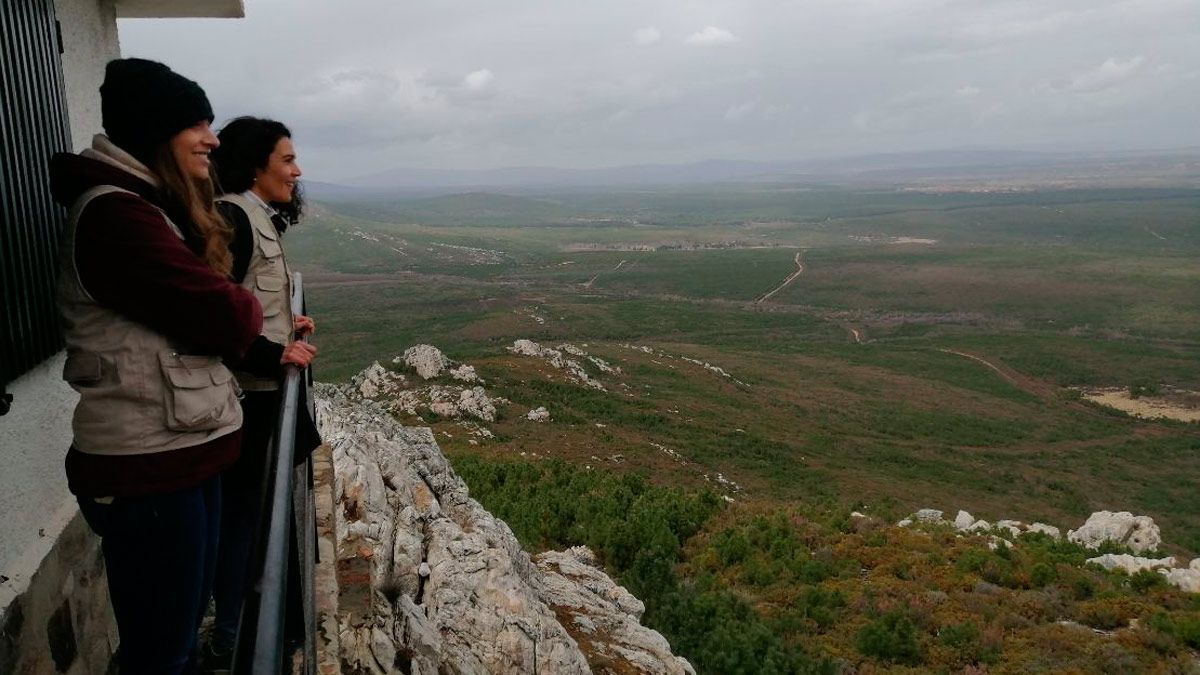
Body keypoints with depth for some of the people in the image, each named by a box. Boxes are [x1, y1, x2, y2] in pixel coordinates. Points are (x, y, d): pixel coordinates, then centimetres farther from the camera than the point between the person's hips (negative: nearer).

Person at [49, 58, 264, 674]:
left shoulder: (152, 206, 14)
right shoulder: (113, 214, -19)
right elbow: (223, 317, -22)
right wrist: (252, 308, 0)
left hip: (184, 453, 10)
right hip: (149, 468, -10)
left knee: (186, 621, 23)